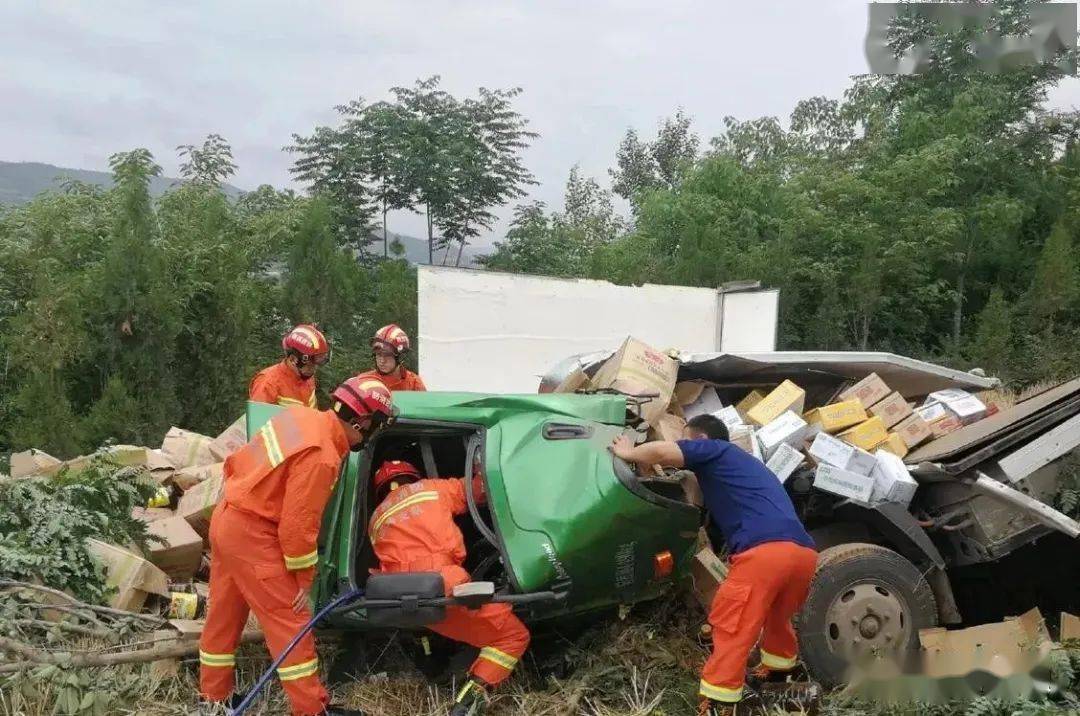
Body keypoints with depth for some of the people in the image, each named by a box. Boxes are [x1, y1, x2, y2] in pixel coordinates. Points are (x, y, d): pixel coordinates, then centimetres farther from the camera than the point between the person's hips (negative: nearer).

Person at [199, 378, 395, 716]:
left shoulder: (302, 415, 0)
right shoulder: (321, 456, -26)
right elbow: (299, 523, -22)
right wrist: (304, 577, -10)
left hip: (227, 518, 10)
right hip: (251, 533, -10)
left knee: (224, 615, 20)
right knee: (290, 621, -2)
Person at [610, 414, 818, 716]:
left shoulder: (715, 451, 10)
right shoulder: (743, 464, 36)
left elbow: (662, 452, -4)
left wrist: (628, 452, 12)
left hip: (766, 550, -9)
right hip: (803, 551, 9)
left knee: (732, 627, -2)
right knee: (777, 617, 31)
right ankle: (777, 674, 47)